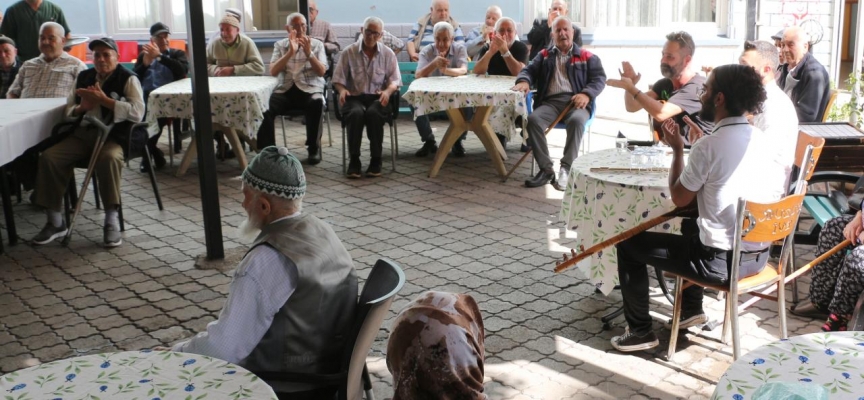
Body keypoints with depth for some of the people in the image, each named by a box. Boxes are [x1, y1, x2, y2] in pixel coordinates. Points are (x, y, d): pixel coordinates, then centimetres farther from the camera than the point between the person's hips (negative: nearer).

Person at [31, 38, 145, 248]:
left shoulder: (128, 79, 1)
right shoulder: (83, 77, 19)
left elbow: (137, 112, -13)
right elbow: (68, 110, 19)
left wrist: (102, 100, -14)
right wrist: (81, 107, -5)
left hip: (113, 134, -5)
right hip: (82, 133, 5)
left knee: (109, 157, -39)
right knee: (48, 157, -19)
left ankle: (111, 221, -28)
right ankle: (55, 221, -7)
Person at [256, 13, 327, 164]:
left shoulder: (316, 44, 10)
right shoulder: (280, 45, 12)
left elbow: (321, 72, -2)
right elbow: (273, 72, -3)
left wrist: (308, 53, -17)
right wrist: (291, 52, -13)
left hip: (310, 89, -1)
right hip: (285, 90, 1)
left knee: (316, 103, -37)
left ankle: (314, 148, -20)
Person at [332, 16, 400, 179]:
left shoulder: (388, 53, 10)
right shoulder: (349, 52, 8)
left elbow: (395, 80, 6)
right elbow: (338, 79, 8)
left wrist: (388, 91, -16)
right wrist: (342, 90, -15)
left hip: (378, 98, 0)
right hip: (354, 97, 0)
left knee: (373, 113, -35)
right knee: (356, 113, -35)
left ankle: (376, 160, -24)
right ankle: (354, 160, -27)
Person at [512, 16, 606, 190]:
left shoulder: (587, 57, 17)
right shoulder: (544, 56, 25)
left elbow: (600, 78, 6)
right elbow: (529, 70, 14)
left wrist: (586, 94, -15)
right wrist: (524, 81, -13)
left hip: (576, 102, -2)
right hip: (550, 101, 2)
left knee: (576, 121, -38)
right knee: (533, 119, -31)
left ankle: (566, 169, -34)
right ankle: (546, 169, -29)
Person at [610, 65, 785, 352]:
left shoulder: (708, 147, -20)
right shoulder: (764, 140, 1)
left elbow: (679, 198, -8)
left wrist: (677, 150, 4)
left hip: (721, 262, -8)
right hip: (760, 256, 8)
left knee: (629, 243, 8)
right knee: (692, 225, 37)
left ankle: (640, 331, 17)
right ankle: (692, 309, 42)